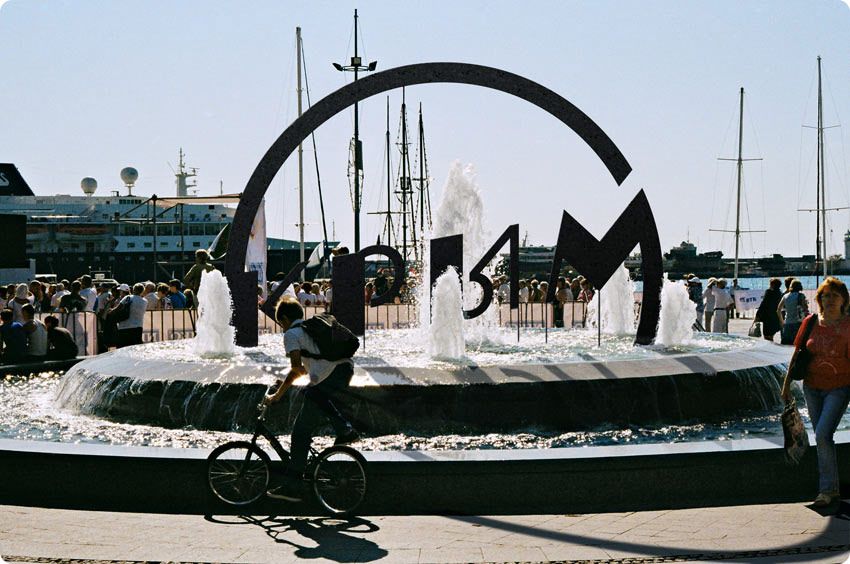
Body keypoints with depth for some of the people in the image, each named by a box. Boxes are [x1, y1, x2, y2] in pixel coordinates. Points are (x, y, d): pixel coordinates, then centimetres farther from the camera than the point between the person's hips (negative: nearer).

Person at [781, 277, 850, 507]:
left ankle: (827, 490, -6)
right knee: (823, 438, 9)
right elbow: (797, 354, 10)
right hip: (812, 387, 4)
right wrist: (787, 383, 9)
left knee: (823, 435, -17)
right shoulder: (811, 322, 2)